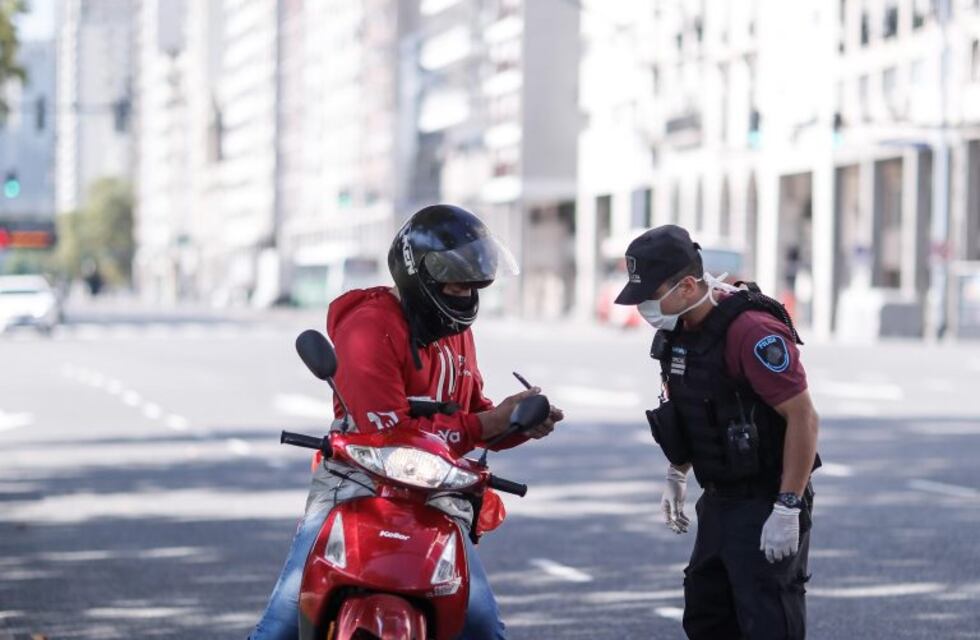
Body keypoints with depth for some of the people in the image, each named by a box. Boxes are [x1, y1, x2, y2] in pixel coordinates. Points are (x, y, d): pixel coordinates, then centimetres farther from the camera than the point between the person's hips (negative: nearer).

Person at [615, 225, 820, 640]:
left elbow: (803, 418, -23)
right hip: (719, 500, 9)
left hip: (765, 506, -9)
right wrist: (676, 476, 20)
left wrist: (788, 509, -24)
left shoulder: (752, 332, -24)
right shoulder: (678, 330, 4)